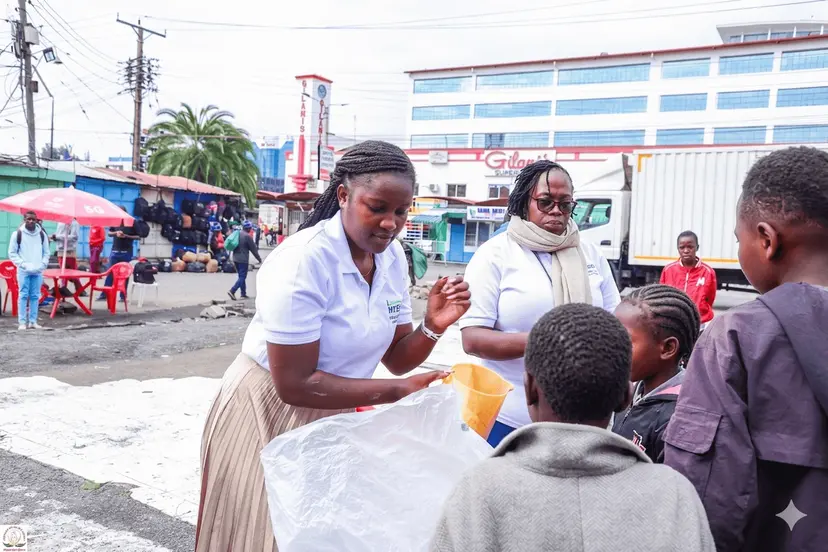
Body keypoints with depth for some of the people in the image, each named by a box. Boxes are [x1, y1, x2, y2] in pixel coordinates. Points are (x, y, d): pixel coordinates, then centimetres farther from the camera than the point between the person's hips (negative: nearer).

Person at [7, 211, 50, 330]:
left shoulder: (42, 234, 7)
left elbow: (47, 252, 13)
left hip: (38, 271, 3)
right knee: (23, 296, -4)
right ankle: (22, 322, -1)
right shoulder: (18, 234, -1)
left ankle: (33, 321, 9)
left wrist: (43, 264, -1)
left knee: (35, 296, 4)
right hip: (23, 271, -3)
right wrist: (23, 264, -9)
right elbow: (12, 253, 1)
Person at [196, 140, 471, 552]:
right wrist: (396, 392, -25)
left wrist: (432, 327, -20)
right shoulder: (303, 261, -26)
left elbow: (395, 359, 0)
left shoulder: (392, 257, -5)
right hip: (268, 414, -6)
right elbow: (294, 385, -26)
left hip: (333, 417, 6)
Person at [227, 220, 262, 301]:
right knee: (242, 277, -4)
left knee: (241, 276, 16)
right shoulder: (248, 236, -14)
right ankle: (232, 291, -16)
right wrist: (259, 258, 4)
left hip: (235, 258, 8)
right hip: (243, 260, -8)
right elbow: (253, 249, -8)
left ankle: (243, 294, 19)